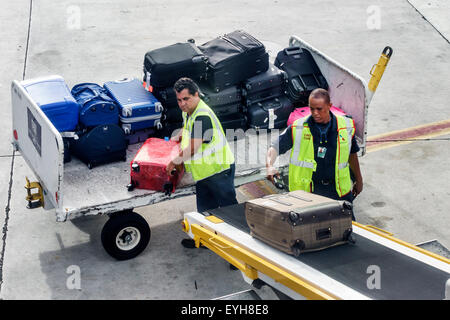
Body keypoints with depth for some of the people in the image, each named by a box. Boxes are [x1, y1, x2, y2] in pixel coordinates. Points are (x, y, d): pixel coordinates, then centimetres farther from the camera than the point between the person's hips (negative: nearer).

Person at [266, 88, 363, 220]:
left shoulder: (346, 126, 2)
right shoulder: (298, 128, -5)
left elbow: (352, 153, 17)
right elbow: (275, 147, -4)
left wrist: (358, 179, 25)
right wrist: (270, 166, -23)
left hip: (339, 190, 2)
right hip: (306, 189, -2)